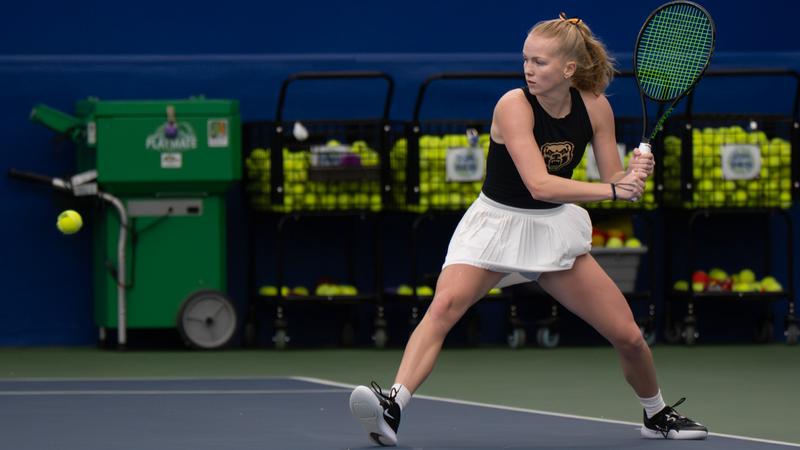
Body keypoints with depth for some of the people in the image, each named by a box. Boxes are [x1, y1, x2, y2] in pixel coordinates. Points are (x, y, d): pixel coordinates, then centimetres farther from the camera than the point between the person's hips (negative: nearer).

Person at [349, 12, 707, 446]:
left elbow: (613, 180, 1)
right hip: (496, 223, -4)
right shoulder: (514, 105, -21)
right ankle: (392, 404, -41)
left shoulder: (595, 108, -7)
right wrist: (611, 190, -32)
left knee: (628, 335, 2)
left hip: (555, 230, 4)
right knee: (444, 305, -30)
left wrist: (633, 173, -21)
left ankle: (657, 415, 30)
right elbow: (539, 185, -30)